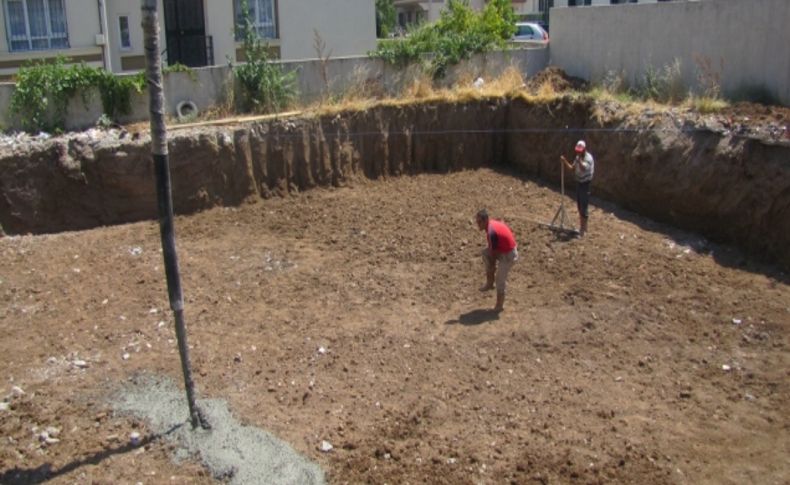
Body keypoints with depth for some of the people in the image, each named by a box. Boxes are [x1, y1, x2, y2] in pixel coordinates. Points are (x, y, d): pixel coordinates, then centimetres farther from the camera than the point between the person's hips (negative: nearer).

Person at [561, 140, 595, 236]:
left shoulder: (588, 158, -18)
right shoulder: (578, 157, 6)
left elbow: (583, 168, -33)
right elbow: (572, 168, 5)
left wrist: (579, 159, -38)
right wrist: (565, 161, -6)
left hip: (585, 184, -8)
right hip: (578, 182, 8)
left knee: (583, 206, -6)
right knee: (579, 206, 15)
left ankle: (583, 228, 1)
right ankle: (582, 225, 28)